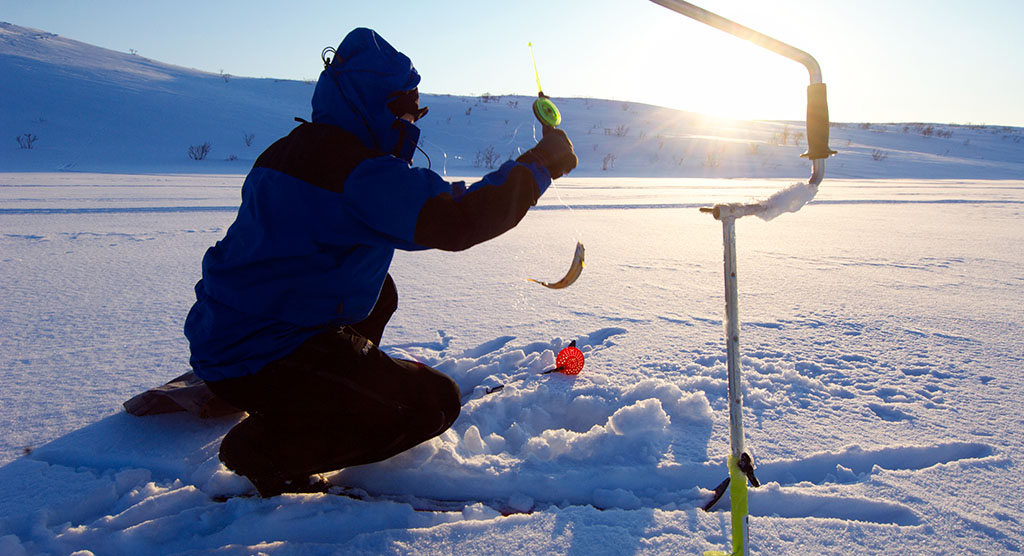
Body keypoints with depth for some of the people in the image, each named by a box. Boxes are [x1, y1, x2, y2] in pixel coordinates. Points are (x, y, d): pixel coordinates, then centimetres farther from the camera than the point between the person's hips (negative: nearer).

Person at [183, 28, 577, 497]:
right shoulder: (357, 170, -19)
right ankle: (265, 448, -3)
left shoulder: (292, 150, 12)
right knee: (434, 403, -6)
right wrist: (540, 164, -15)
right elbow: (457, 221, -26)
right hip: (260, 360, -10)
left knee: (379, 293, 27)